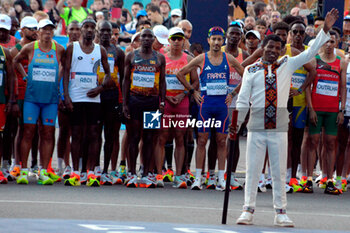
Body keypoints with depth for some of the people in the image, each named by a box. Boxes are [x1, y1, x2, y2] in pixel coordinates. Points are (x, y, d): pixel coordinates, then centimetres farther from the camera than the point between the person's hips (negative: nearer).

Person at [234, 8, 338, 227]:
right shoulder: (251, 70, 5)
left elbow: (310, 53, 6)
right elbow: (243, 99, 3)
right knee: (252, 170, 0)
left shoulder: (287, 65, 8)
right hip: (256, 126, -1)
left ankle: (281, 212, 8)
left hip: (279, 127, 1)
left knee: (279, 171, 4)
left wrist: (326, 29, -2)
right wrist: (237, 123, -6)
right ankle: (248, 211, 4)